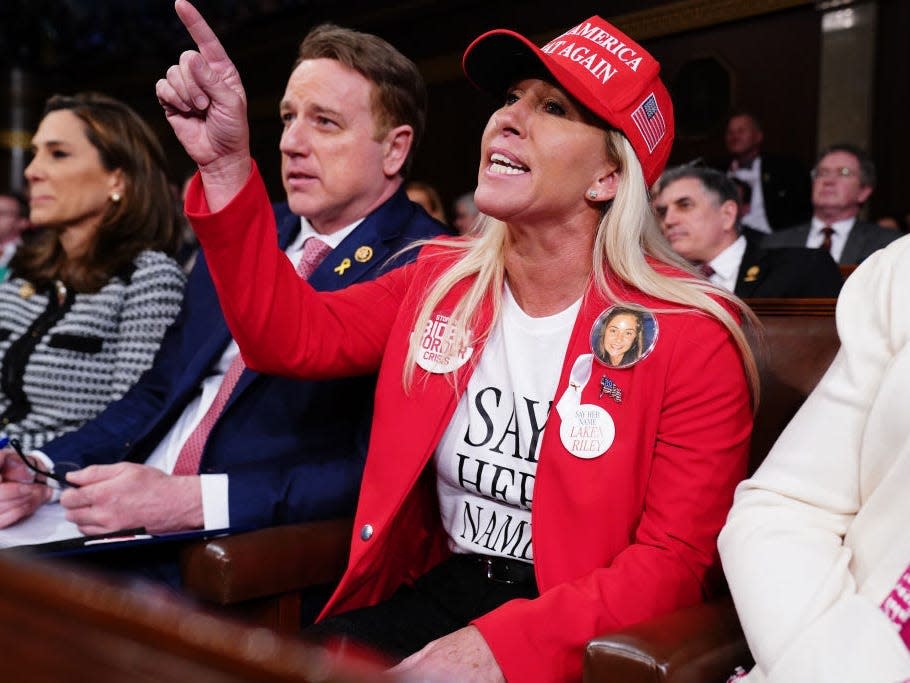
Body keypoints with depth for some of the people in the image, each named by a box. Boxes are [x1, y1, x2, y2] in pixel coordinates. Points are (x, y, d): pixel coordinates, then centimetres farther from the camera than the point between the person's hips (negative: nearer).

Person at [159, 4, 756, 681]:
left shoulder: (693, 335, -12)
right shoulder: (441, 279, 4)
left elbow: (675, 559, -13)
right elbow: (292, 335, -1)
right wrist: (227, 165, -11)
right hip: (440, 589, 4)